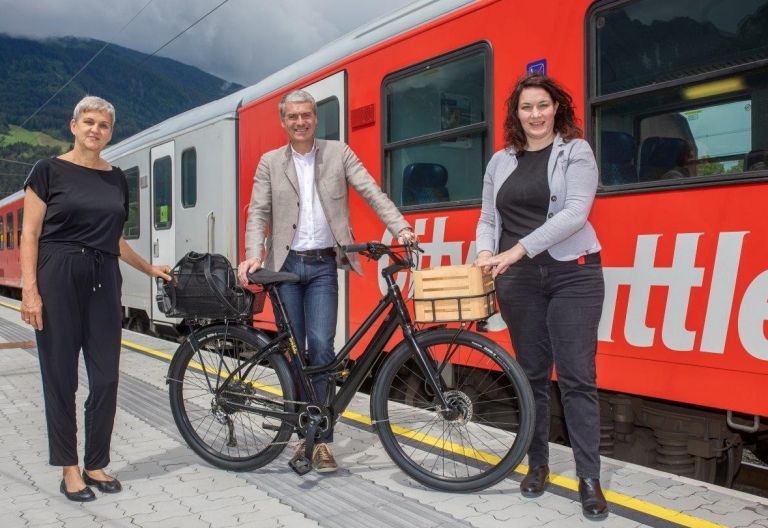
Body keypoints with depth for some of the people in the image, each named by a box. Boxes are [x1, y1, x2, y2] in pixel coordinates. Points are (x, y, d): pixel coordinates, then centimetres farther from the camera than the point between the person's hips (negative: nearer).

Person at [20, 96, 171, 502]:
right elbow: (29, 235, -4)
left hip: (104, 281, 4)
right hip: (58, 278, -4)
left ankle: (96, 464, 19)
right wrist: (29, 289, -13)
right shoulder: (49, 171, -1)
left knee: (106, 377, 4)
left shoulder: (116, 179, 13)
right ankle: (69, 469, 15)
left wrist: (149, 268, 24)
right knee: (61, 377, 3)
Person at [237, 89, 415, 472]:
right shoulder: (270, 163, 8)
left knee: (321, 346, -11)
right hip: (285, 265, 2)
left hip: (323, 265, -1)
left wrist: (401, 228, -17)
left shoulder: (338, 153, 5)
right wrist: (254, 255, -14)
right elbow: (258, 213, 2)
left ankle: (322, 439, -1)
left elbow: (372, 193, -3)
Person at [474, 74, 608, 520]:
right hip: (518, 280, 4)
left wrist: (518, 249, -21)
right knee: (532, 375, 10)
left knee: (577, 378, -4)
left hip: (573, 274, -3)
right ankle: (538, 464, 22)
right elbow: (488, 218, 14)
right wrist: (486, 252, -7)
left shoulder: (576, 152, -1)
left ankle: (590, 478, 4)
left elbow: (576, 212, -14)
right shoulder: (501, 161, 12)